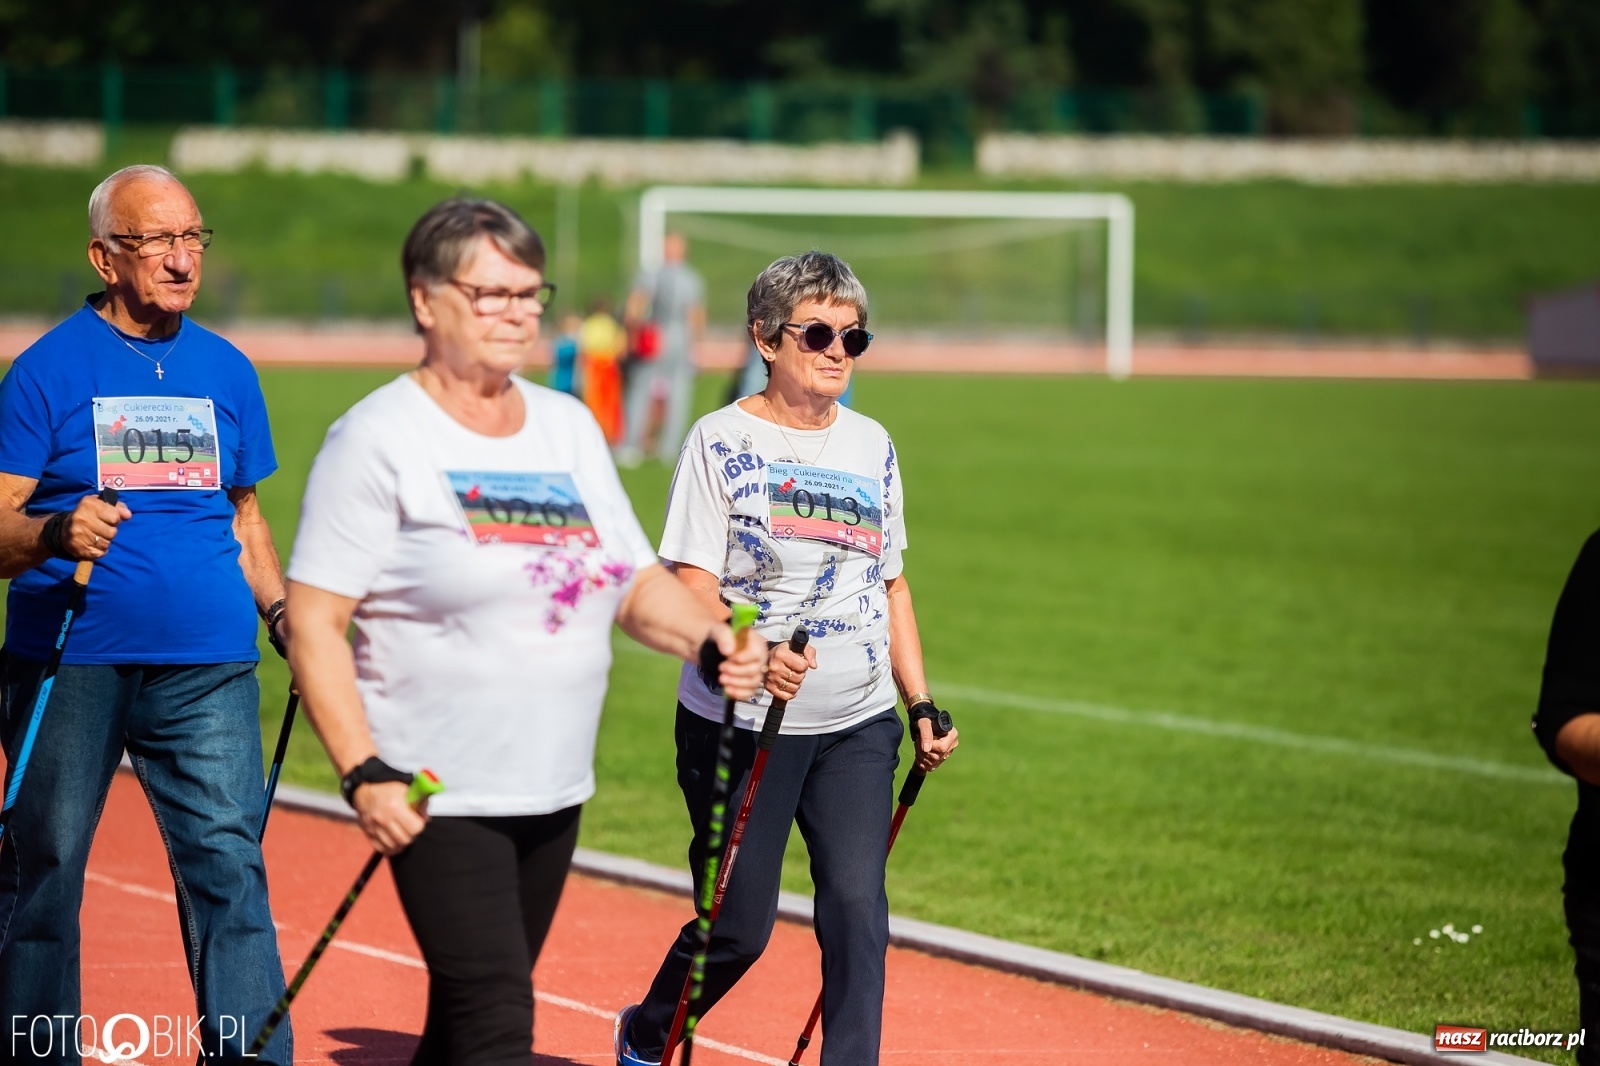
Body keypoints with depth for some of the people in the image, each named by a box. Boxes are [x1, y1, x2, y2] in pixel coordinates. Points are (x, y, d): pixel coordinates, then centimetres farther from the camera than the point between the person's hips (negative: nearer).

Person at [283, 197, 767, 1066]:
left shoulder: (569, 427, 12)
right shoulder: (377, 439, -7)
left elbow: (635, 581, 15)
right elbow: (313, 622, -10)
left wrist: (706, 640, -6)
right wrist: (363, 772, -20)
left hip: (554, 790, 7)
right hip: (440, 797, -6)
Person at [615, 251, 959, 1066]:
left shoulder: (873, 446, 10)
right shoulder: (722, 441, -7)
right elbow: (693, 592, -13)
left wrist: (922, 705, 9)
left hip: (859, 728, 4)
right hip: (742, 724, -4)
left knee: (857, 907, -8)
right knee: (738, 926, 2)